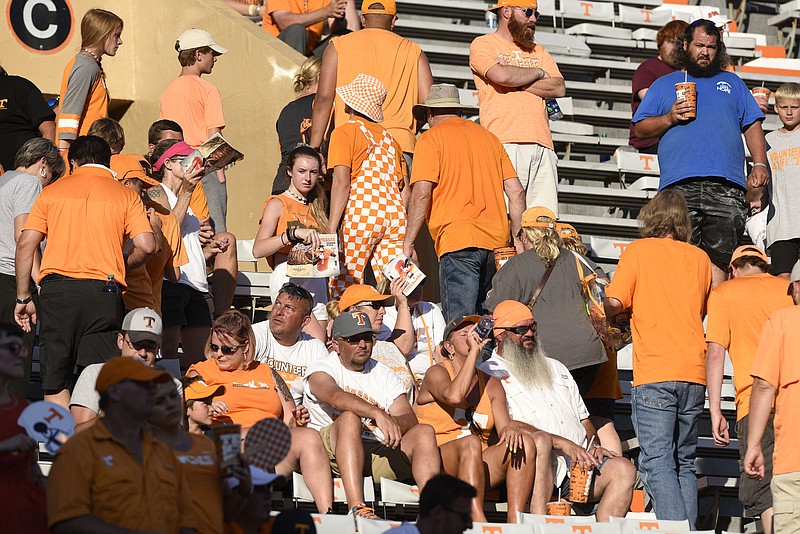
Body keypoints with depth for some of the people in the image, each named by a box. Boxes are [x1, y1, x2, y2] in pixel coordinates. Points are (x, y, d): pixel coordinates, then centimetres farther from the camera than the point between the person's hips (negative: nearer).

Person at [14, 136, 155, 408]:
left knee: (56, 380, 8)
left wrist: (23, 297, 10)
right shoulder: (125, 195, 10)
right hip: (103, 290, -1)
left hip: (56, 286, 1)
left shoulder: (51, 192, 13)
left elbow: (25, 245, 6)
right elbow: (146, 245, -3)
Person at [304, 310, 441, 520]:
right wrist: (377, 414, -38)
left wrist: (394, 423, -21)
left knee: (424, 433, -18)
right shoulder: (321, 370, 4)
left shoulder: (385, 375, 19)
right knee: (350, 417, -34)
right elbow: (336, 396, -21)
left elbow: (410, 420, 5)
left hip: (378, 452, 4)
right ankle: (356, 507, -50)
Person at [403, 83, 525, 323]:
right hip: (496, 240, 6)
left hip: (457, 240, -6)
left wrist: (408, 243, -6)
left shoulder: (431, 138, 4)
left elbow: (421, 193, -8)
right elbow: (516, 191, 16)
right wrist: (518, 238, 19)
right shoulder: (488, 136, 21)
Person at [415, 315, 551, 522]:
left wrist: (511, 427, -16)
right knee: (470, 442, -37)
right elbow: (454, 396, -21)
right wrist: (474, 352, -13)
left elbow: (504, 426, 10)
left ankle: (515, 520, -29)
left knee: (526, 443, -18)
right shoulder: (437, 373, 3)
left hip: (478, 466, 5)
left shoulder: (491, 384, 20)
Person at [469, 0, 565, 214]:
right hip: (504, 141, -5)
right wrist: (538, 73, 6)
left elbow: (559, 88, 11)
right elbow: (501, 75, -11)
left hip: (541, 144, 6)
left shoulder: (538, 51, 26)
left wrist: (516, 81, -2)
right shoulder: (483, 45, 9)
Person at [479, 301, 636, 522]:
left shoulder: (555, 368, 32)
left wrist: (593, 447, 7)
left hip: (580, 464, 6)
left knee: (624, 469, -19)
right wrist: (562, 443, -15)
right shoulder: (489, 374, 7)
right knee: (539, 441, -39)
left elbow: (583, 419, 30)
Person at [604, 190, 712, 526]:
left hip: (654, 372, -5)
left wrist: (603, 320, 14)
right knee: (684, 463, 12)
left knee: (657, 461, -11)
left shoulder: (639, 251, 3)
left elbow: (615, 302, -6)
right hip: (694, 372, 5)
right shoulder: (700, 258, 15)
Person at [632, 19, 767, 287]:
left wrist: (760, 164, 6)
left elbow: (752, 126, 21)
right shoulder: (664, 84, 22)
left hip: (726, 187, 1)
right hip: (680, 185, -1)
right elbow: (640, 128, 15)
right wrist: (669, 118, -3)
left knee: (718, 257, -9)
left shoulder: (731, 82, 26)